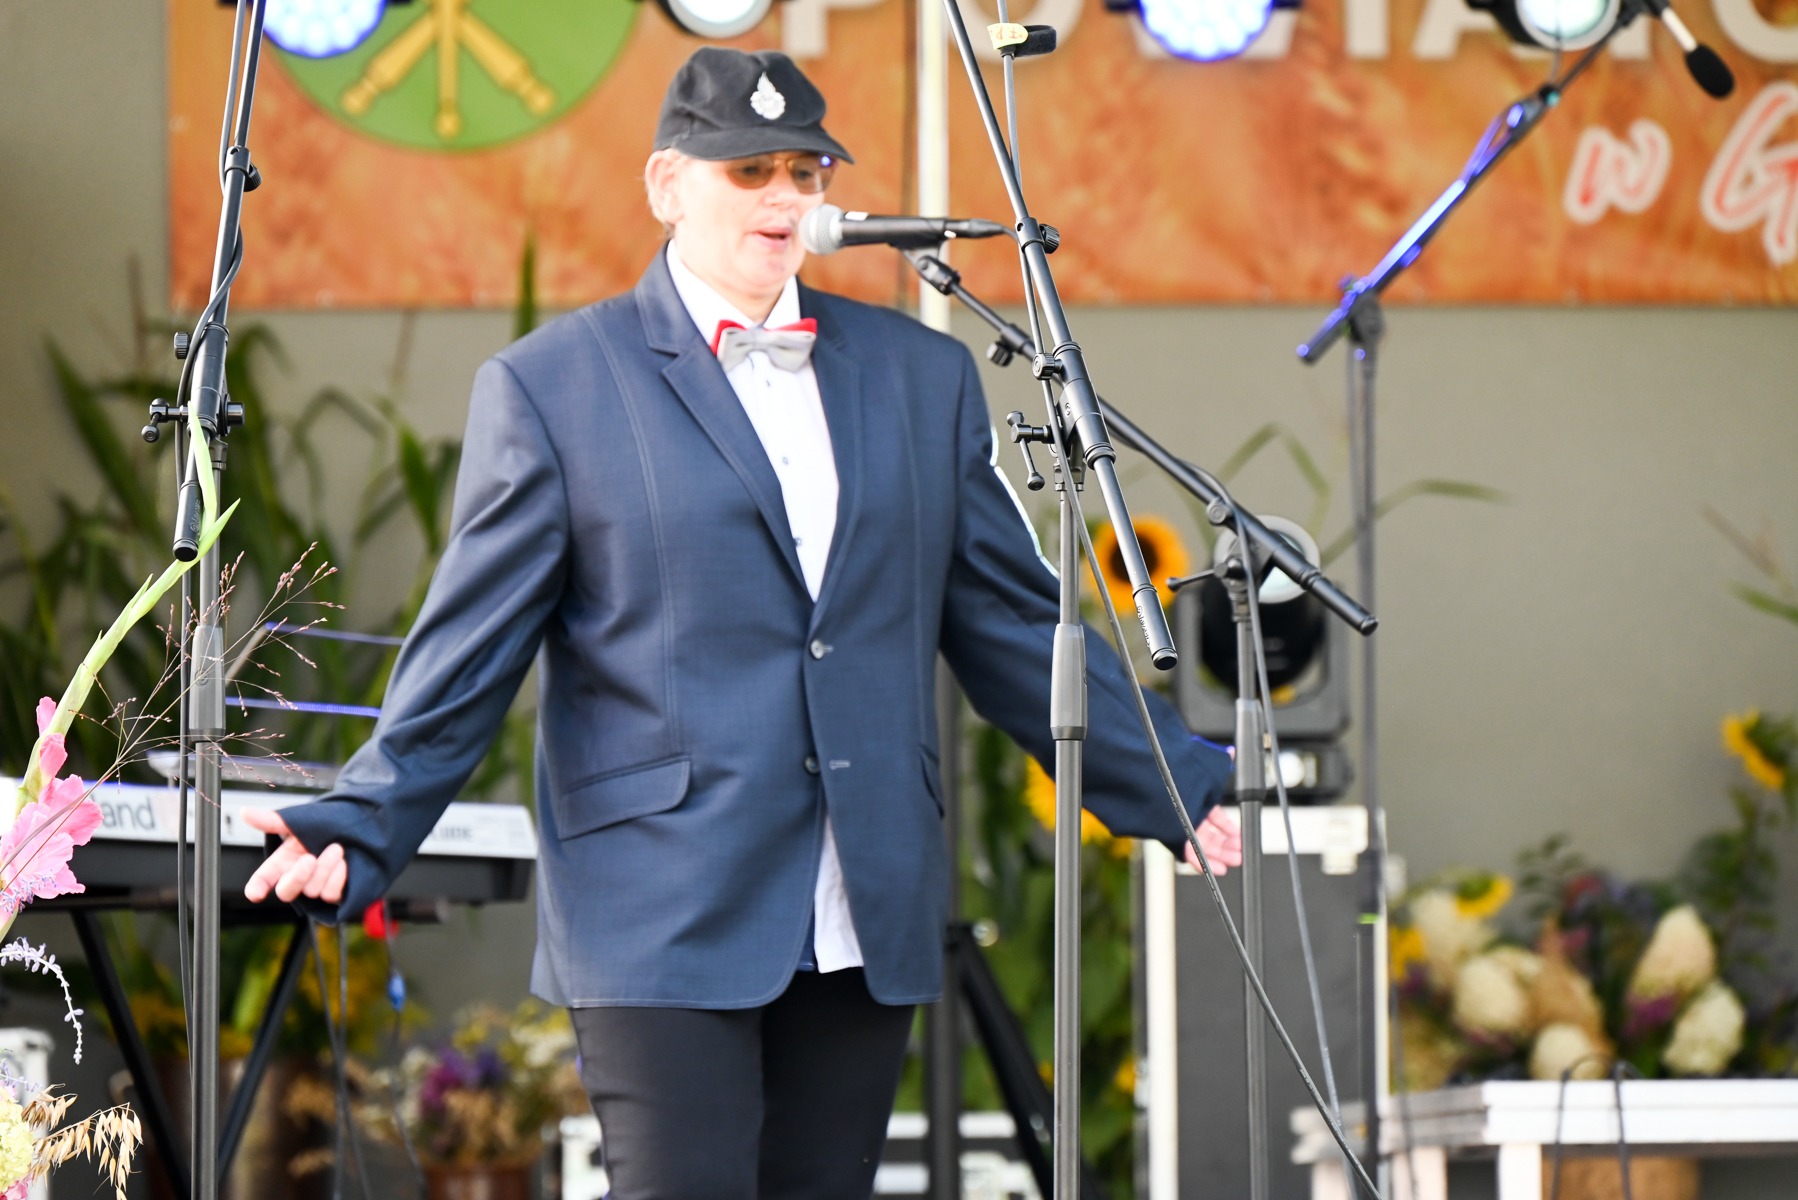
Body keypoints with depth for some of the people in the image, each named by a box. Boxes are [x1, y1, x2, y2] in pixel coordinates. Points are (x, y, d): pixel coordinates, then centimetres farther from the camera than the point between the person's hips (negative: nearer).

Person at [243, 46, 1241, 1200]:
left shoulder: (921, 375, 13)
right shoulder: (552, 386, 2)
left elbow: (1015, 622, 17)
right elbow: (467, 652, 1)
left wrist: (1177, 787, 12)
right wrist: (356, 836, -9)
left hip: (866, 929, 4)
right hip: (664, 924, -4)